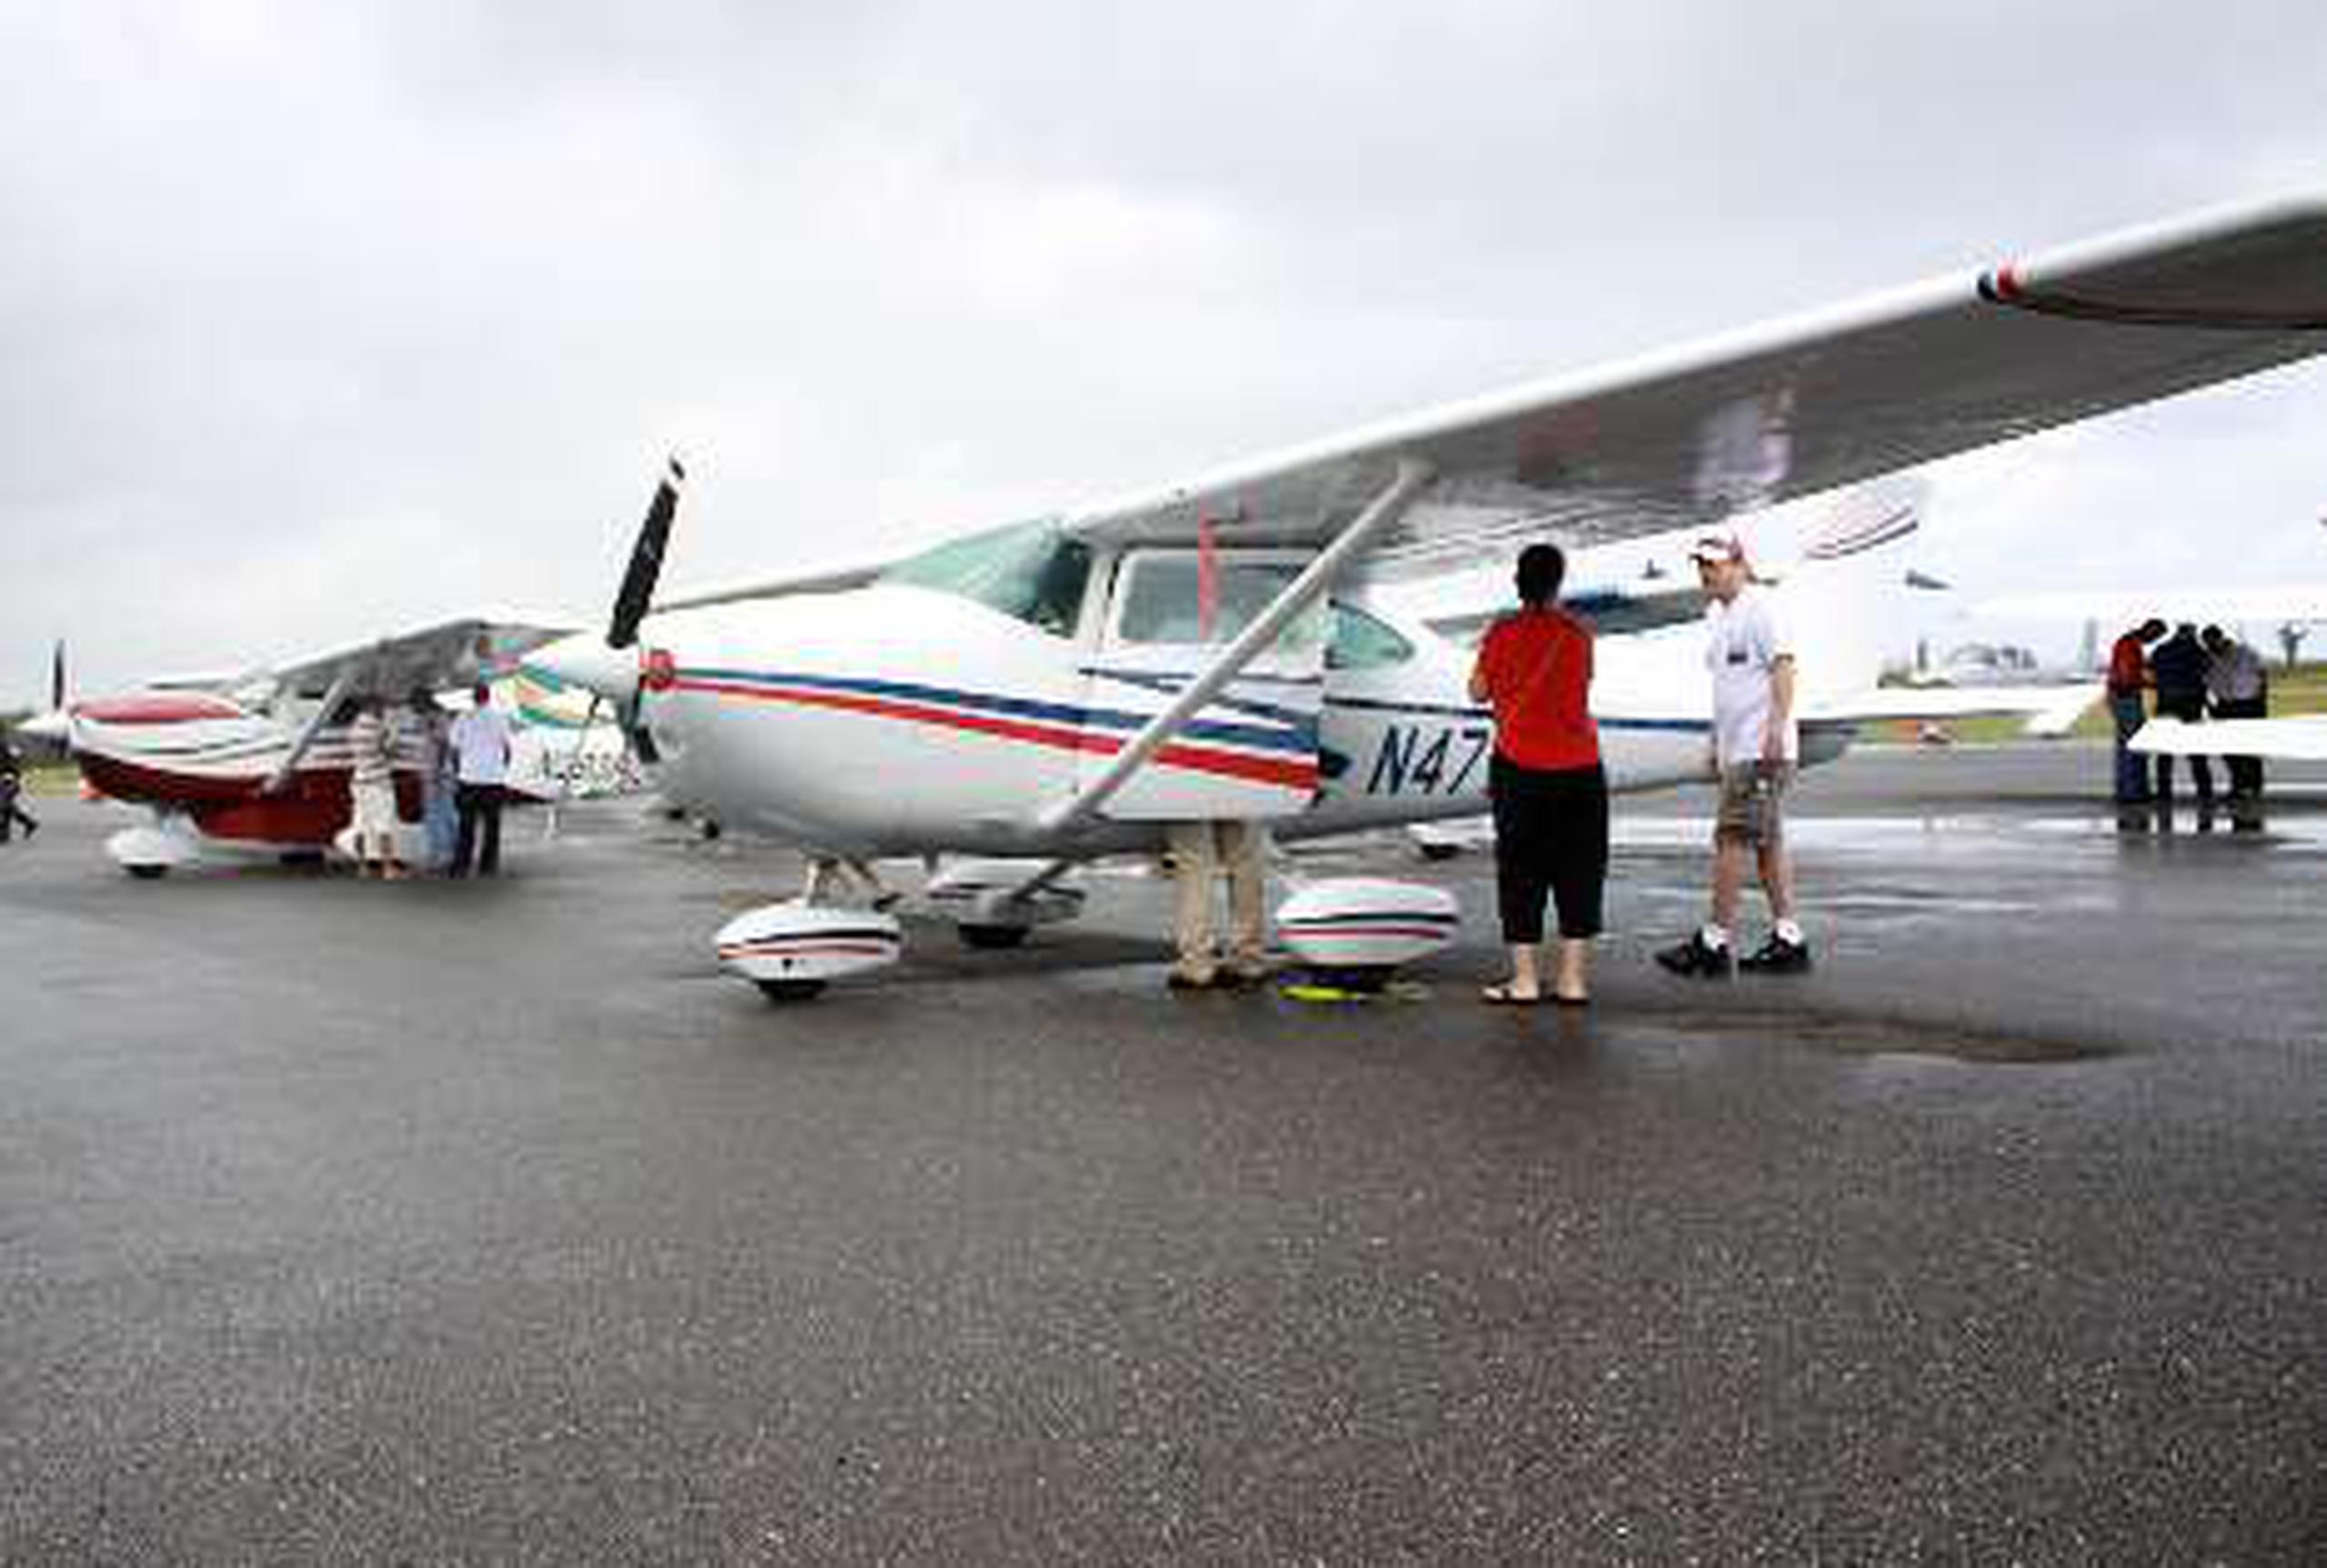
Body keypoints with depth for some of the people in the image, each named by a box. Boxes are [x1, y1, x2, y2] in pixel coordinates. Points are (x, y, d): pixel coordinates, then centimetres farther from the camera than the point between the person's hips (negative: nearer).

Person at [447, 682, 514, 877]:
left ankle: (460, 867, 4)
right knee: (492, 826, 6)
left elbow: (455, 751, 1)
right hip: (494, 780, -1)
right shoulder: (499, 719, 0)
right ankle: (488, 868, 5)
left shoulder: (462, 720, 0)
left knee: (466, 826, 7)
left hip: (468, 780, 1)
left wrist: (456, 774, 12)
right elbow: (507, 750, 5)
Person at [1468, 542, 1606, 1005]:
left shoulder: (1503, 633, -4)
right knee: (1578, 871, 8)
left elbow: (1478, 691, 5)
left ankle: (1524, 977, 6)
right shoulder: (1578, 634, 0)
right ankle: (1573, 976, 9)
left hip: (1518, 767, -1)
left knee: (1521, 871, 5)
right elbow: (1580, 691, 10)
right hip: (1579, 769, 1)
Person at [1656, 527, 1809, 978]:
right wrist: (1717, 743, 24)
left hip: (1761, 750, -10)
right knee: (1767, 842, 10)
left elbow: (1782, 669, -17)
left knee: (1733, 839, -10)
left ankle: (1715, 943, -7)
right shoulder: (1715, 614, 18)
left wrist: (1776, 729, -24)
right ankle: (1788, 940, 15)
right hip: (1736, 750, 10)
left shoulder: (1761, 609, -10)